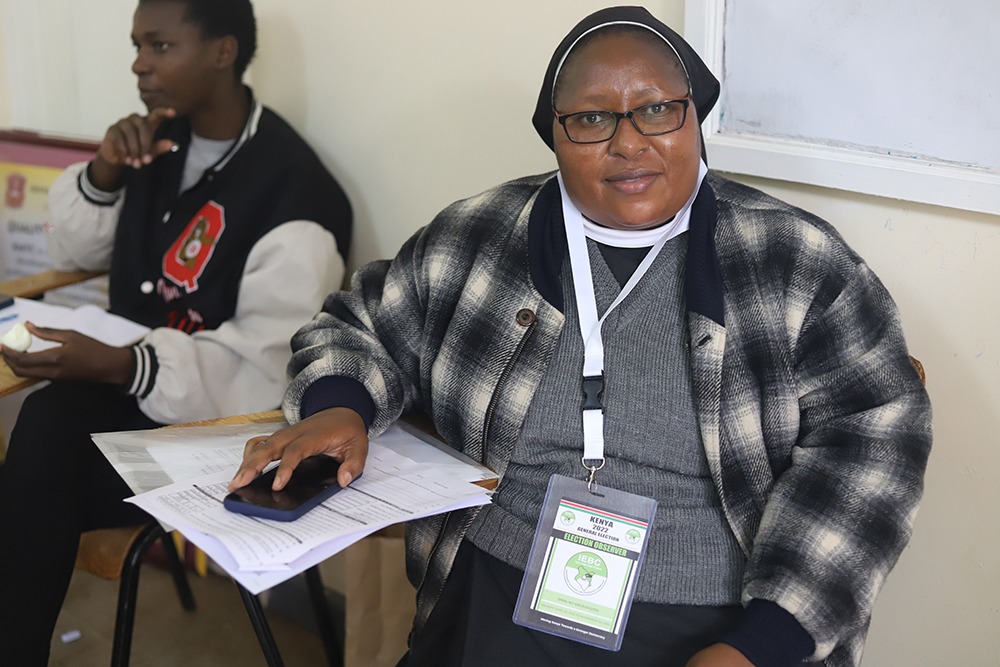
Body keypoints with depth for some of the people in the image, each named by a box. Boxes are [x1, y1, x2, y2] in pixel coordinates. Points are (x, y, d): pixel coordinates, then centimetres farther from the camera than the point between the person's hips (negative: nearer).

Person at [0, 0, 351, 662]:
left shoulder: (293, 195, -19)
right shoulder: (163, 139, 3)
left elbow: (269, 368, -23)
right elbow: (74, 250, 13)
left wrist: (121, 367, -33)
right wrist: (104, 173, -7)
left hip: (217, 418, -6)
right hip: (128, 378, 6)